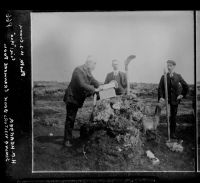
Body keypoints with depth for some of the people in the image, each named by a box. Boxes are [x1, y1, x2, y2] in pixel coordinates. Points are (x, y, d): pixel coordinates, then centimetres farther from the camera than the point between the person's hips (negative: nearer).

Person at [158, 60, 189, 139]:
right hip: (166, 99, -1)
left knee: (173, 116, 6)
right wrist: (161, 97, -19)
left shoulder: (178, 76, 3)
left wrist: (182, 95, 5)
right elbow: (160, 88, -5)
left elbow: (186, 86, 12)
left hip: (174, 99, 1)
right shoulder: (164, 77, 1)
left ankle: (172, 133, 14)